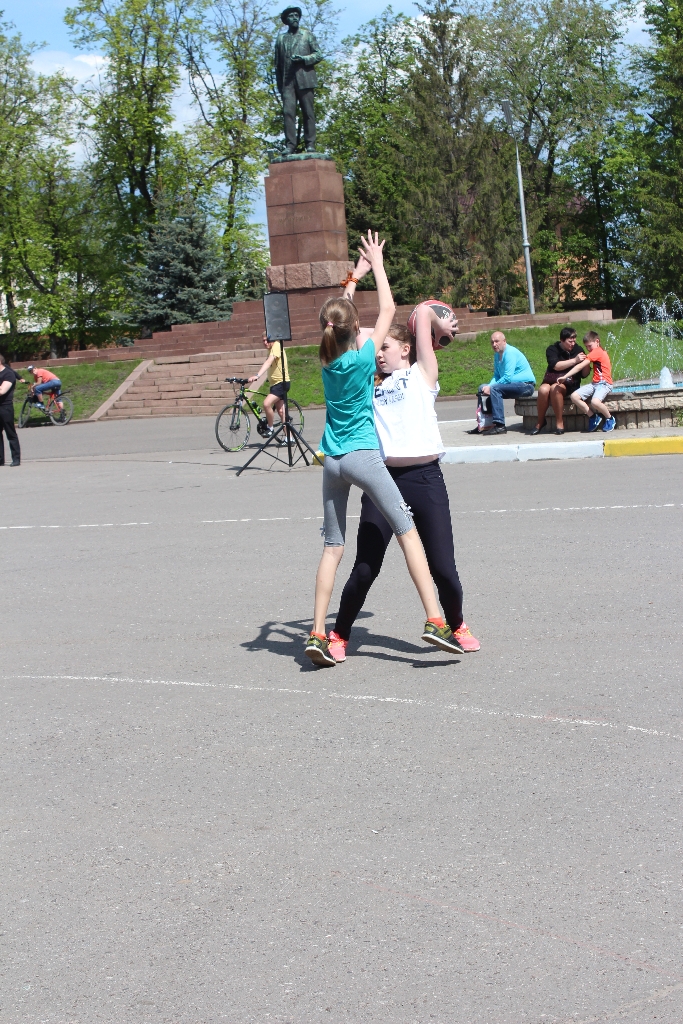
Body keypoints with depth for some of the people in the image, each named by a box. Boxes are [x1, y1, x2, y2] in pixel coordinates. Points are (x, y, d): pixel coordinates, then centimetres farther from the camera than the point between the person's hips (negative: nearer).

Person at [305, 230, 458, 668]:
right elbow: (388, 309, 7)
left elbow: (338, 317, 25)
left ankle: (318, 634, 2)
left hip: (332, 461, 5)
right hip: (363, 456, -5)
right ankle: (435, 620, -12)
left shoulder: (328, 359, 6)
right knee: (408, 532, -3)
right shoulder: (364, 355, -6)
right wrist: (377, 263, 17)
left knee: (333, 547, 8)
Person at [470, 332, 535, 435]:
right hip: (514, 384, 10)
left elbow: (507, 378, -23)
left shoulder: (510, 353, -16)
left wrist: (491, 387, -18)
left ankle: (499, 425, -33)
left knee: (495, 389, -29)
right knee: (483, 388, 7)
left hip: (525, 385, -10)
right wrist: (489, 386, -6)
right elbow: (496, 375, 14)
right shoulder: (497, 354, 13)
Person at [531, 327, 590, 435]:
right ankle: (540, 421, -12)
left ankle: (559, 422, -26)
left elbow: (585, 374, 4)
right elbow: (556, 366, -19)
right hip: (551, 380, 1)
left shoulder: (578, 350, 3)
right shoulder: (552, 349, 0)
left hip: (569, 384, -1)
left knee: (555, 388, -35)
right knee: (543, 390, -33)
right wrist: (574, 360, -25)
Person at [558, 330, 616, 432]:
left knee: (595, 402, -36)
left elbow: (580, 366, -14)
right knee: (574, 396, -8)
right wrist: (586, 360, 2)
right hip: (594, 383, 10)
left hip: (604, 383, -10)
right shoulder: (596, 352, 22)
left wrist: (565, 377, -16)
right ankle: (593, 416, 2)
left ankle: (610, 419, -8)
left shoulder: (597, 351, -8)